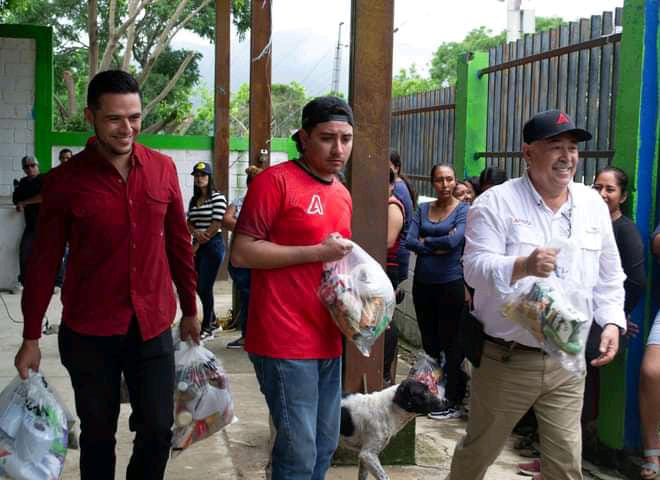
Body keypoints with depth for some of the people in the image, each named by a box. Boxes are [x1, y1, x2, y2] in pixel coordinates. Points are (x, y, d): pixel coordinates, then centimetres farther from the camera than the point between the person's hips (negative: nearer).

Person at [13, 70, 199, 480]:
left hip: (153, 326, 2)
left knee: (158, 431, 6)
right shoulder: (65, 181, -8)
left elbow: (179, 243, 9)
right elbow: (44, 262, -3)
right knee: (98, 435, 12)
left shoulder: (163, 169, 0)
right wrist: (31, 337, -1)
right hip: (88, 332, -2)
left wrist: (190, 309, 13)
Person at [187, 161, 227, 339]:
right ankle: (212, 321, 28)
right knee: (198, 286, 11)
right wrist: (196, 233, -13)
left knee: (205, 287, -6)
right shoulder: (193, 200, 13)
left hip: (213, 245, -7)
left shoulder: (218, 198, -8)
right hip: (198, 246, 7)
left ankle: (207, 328, 6)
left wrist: (197, 246, -9)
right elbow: (189, 222, 11)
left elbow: (216, 225, -14)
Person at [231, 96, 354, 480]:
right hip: (286, 342, -8)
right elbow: (242, 253, -15)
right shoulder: (275, 181, -10)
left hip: (327, 340, 8)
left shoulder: (343, 194, 14)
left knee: (325, 446, 15)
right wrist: (317, 252, -16)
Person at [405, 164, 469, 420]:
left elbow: (454, 240, -19)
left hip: (450, 283, -5)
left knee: (451, 343, 1)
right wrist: (438, 248, -14)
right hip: (423, 282, 5)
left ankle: (454, 402, 8)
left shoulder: (463, 210, -4)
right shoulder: (423, 209, 8)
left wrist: (425, 241, -6)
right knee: (429, 341, 14)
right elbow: (409, 241, -4)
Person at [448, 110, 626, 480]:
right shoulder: (496, 203, -9)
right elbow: (476, 268, -18)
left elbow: (609, 276, 14)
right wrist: (523, 265, -36)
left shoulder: (594, 205, 7)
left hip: (567, 362, 4)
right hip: (506, 359, -3)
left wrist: (612, 321, -1)